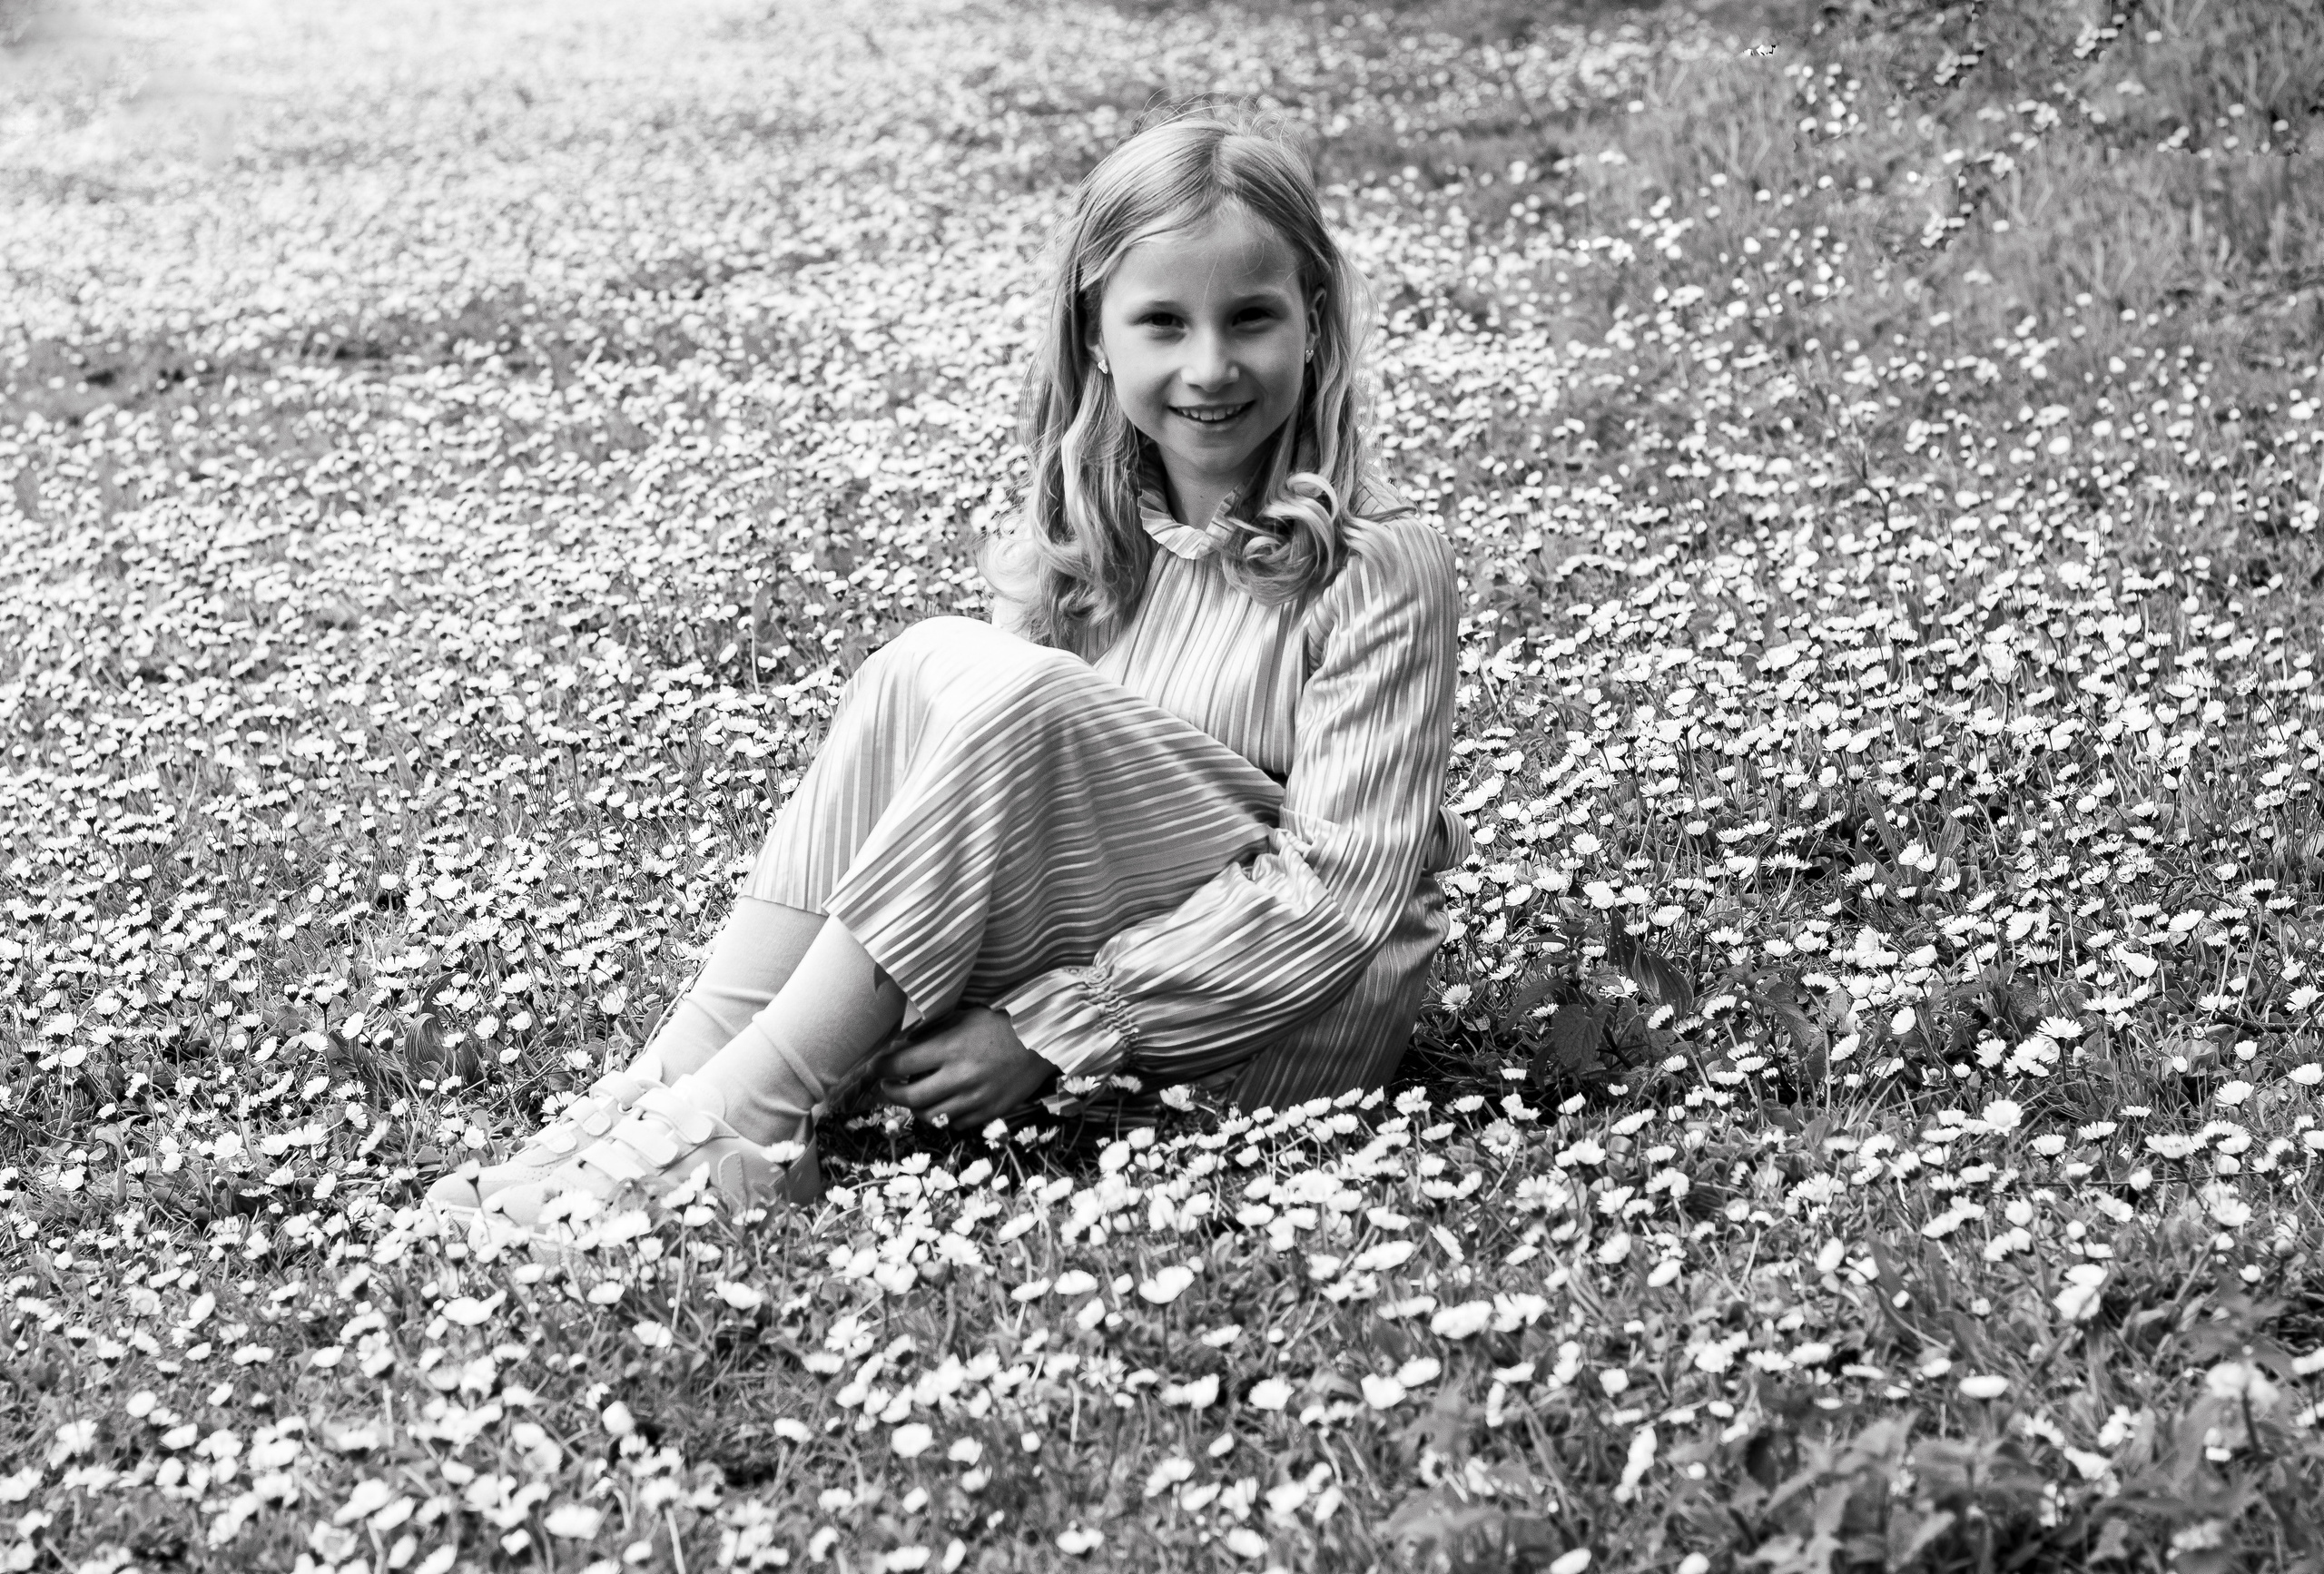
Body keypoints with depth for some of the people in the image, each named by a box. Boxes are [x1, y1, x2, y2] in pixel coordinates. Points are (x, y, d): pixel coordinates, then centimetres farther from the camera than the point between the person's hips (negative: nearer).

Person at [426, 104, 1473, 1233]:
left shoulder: (1379, 571, -13)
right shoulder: (1073, 535, 4)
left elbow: (1339, 886, -19)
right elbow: (998, 801, 2)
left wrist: (1053, 1026, -24)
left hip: (1288, 1021, -5)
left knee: (1014, 695, -28)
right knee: (921, 668, -20)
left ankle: (736, 1125, -27)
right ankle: (670, 1082, -25)